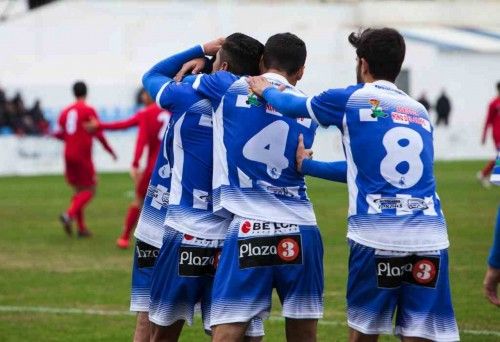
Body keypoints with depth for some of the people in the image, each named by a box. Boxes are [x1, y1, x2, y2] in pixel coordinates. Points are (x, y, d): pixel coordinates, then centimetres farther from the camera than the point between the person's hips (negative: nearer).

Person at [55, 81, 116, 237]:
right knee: (89, 190, 0)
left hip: (69, 155, 6)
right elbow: (98, 134, -9)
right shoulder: (89, 111, -7)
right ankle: (69, 214, -22)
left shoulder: (65, 111, 9)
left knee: (79, 190, 14)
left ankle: (81, 227, 10)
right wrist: (110, 151, 1)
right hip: (83, 156, -6)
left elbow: (60, 134, 11)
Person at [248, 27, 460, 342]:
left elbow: (291, 105, 22)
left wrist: (265, 90, 43)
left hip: (376, 236, -3)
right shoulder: (420, 112, 19)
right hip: (429, 236, 3)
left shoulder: (350, 100, 5)